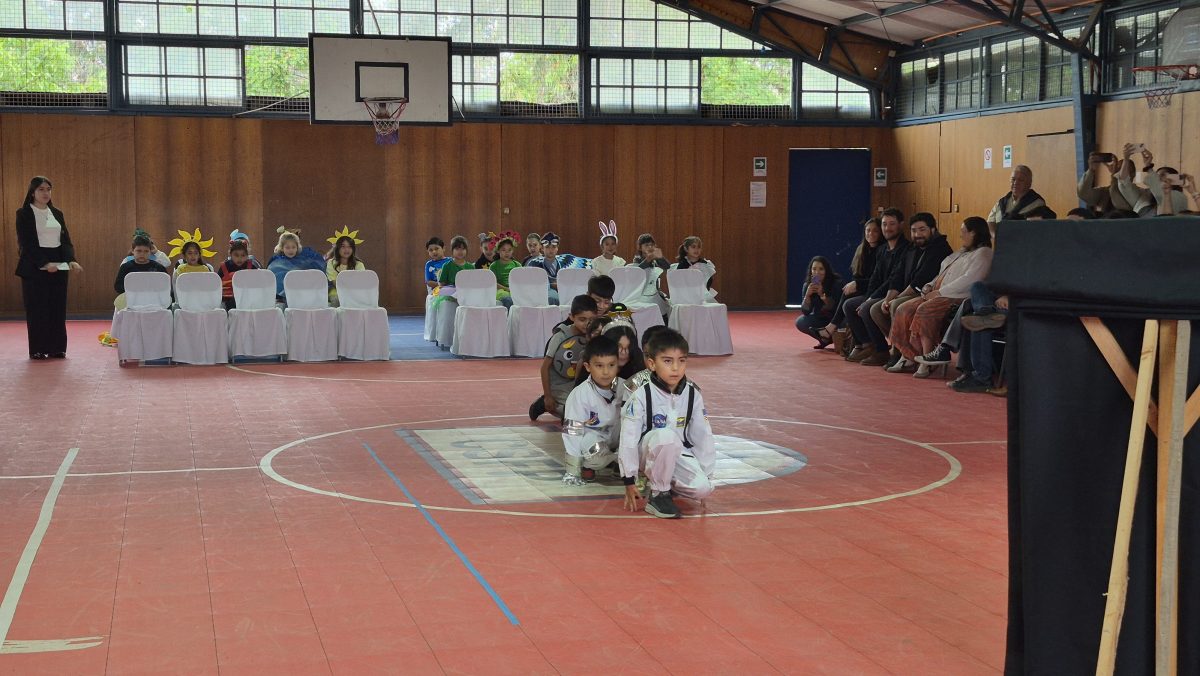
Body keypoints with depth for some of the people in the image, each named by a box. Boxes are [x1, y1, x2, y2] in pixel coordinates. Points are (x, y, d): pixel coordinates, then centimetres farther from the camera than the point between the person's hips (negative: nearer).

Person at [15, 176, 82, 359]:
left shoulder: (57, 214, 13)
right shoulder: (24, 214, -3)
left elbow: (66, 240, 8)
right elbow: (27, 243, -10)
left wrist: (71, 260, -10)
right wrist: (44, 263, -20)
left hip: (58, 266, 5)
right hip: (34, 267, -5)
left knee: (58, 308, 4)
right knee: (37, 309, -2)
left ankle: (56, 348, 10)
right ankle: (37, 350, 4)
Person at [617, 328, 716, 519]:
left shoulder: (693, 395, -6)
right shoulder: (641, 396, -18)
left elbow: (702, 436, 1)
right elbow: (628, 439, -16)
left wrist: (707, 475, 1)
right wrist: (629, 481, -16)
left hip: (678, 455, 4)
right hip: (646, 452, -4)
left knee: (703, 488, -23)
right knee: (666, 435, -37)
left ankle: (656, 478, 6)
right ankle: (658, 494, -19)